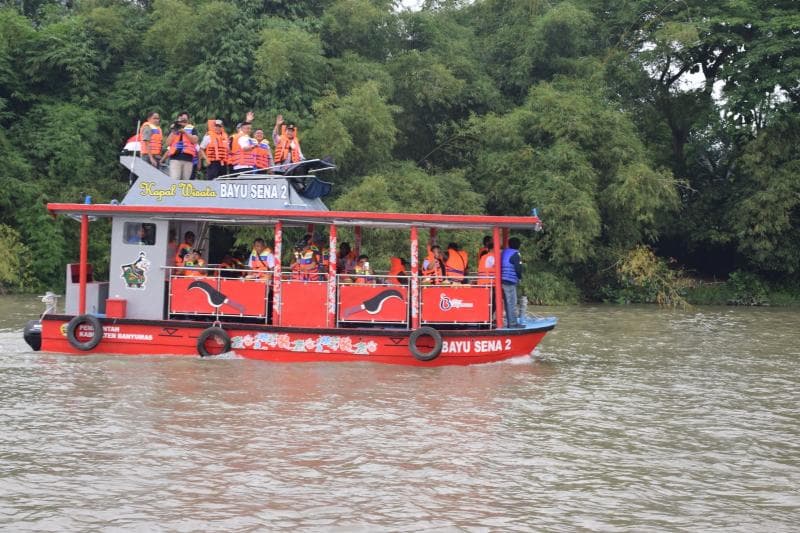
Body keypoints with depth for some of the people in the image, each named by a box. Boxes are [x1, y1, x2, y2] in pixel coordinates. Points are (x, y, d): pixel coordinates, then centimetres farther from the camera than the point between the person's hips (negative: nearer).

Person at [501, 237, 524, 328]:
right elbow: (518, 268, -14)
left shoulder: (504, 252, 15)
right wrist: (520, 277, 7)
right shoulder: (515, 254, -10)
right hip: (510, 282, -8)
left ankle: (508, 321, 16)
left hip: (503, 280, 8)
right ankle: (513, 323, -7)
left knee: (507, 302, 13)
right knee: (512, 303, -6)